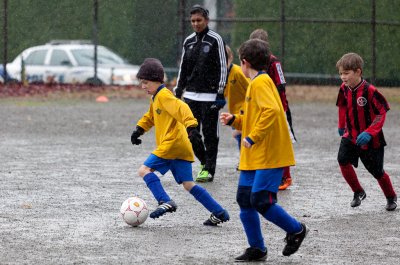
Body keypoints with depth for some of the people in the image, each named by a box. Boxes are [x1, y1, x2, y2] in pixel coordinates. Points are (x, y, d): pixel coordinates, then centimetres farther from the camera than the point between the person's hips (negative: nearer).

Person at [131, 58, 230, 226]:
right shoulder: (155, 97, 21)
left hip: (172, 143, -10)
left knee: (144, 170, -10)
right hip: (181, 148, 10)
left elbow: (181, 108, -25)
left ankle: (165, 202, -21)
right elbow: (151, 116, 39)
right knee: (188, 184, 9)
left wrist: (191, 127, -38)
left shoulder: (164, 95, -9)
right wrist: (139, 129, 25)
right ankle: (219, 213, 8)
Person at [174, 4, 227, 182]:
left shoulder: (215, 40, -5)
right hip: (191, 95, 6)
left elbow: (222, 67, -6)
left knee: (209, 133, -3)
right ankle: (204, 161, 23)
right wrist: (178, 91, 15)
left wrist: (220, 92, -12)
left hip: (209, 95, -6)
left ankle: (209, 170, 3)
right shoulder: (188, 41, 12)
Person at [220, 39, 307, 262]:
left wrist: (253, 137, -27)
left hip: (269, 156, -10)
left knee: (261, 200, -14)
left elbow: (271, 111, -28)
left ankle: (296, 230, 6)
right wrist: (234, 120, 10)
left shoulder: (261, 82, -13)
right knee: (245, 200, 6)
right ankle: (256, 248, 12)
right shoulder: (257, 83, 18)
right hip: (252, 157, 10)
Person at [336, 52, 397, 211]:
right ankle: (358, 192, 2)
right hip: (351, 136, 5)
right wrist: (341, 126, 23)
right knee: (343, 160, -18)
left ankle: (391, 197, 33)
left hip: (370, 140, -5)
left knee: (377, 171, 6)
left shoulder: (370, 91, -23)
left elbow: (381, 114, -18)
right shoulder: (344, 89, -6)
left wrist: (369, 133, -27)